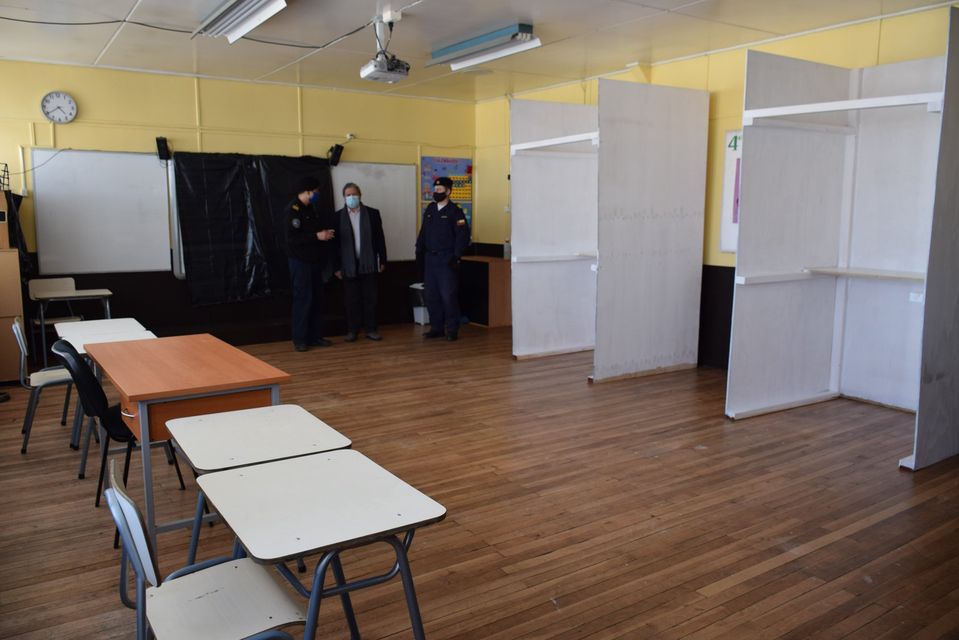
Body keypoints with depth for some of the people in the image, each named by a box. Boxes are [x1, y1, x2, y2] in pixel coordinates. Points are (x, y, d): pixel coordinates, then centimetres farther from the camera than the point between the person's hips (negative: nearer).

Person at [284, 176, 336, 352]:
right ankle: (300, 339, 3)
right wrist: (317, 236, -23)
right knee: (303, 299, -5)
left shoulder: (311, 209, 14)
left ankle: (315, 336, 16)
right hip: (300, 261, -8)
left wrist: (326, 233, 5)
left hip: (314, 260, 8)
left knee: (317, 299, 9)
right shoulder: (293, 209, -13)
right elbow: (292, 238, -22)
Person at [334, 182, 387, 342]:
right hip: (348, 266, 0)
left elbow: (380, 239, 5)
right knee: (351, 300, 5)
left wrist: (382, 261, 2)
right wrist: (337, 267, -1)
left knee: (370, 298, 4)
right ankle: (352, 330, 14)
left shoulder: (372, 213, 3)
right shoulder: (338, 216, 2)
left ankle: (370, 329, 13)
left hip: (368, 264, 1)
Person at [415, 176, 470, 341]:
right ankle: (436, 327, 19)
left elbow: (463, 236, -11)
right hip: (430, 258, 6)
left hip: (447, 259, -6)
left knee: (448, 296, -5)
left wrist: (456, 256, -15)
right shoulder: (429, 209, 12)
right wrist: (419, 250, 8)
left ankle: (452, 329, 5)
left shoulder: (455, 211, -6)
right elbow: (423, 231, 16)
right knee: (431, 296, 9)